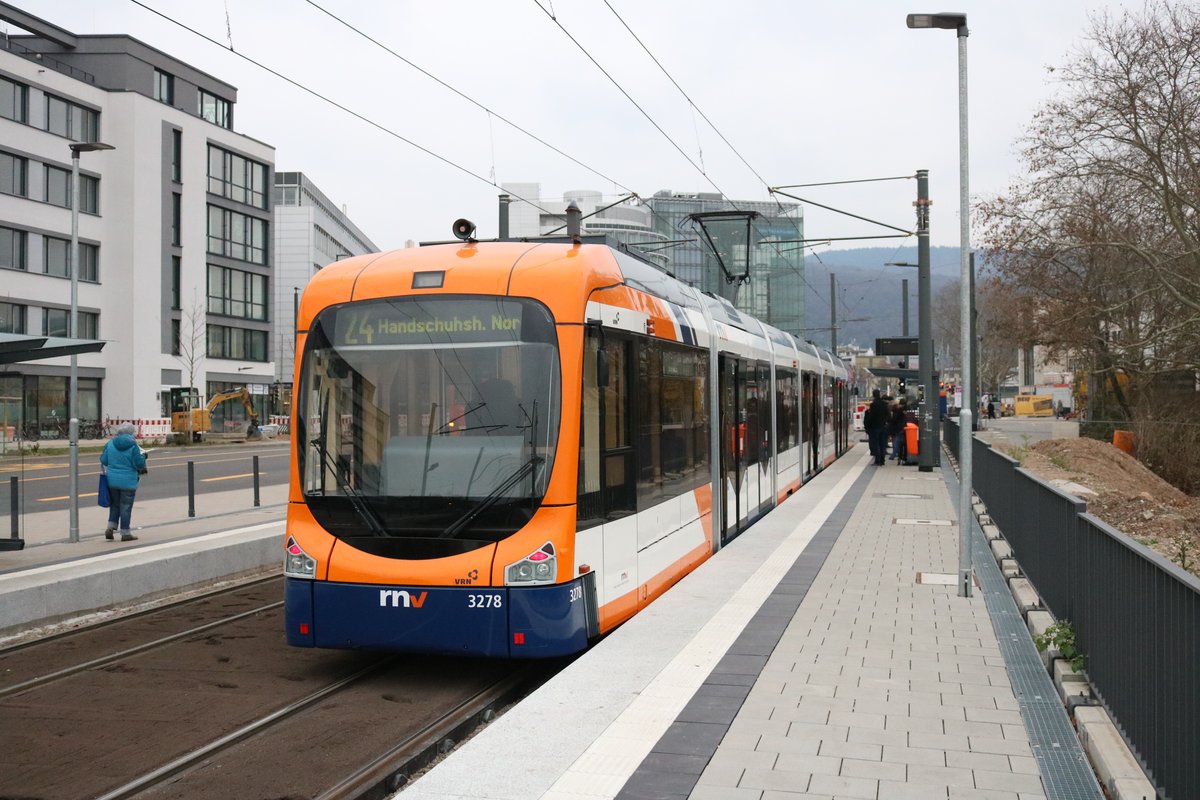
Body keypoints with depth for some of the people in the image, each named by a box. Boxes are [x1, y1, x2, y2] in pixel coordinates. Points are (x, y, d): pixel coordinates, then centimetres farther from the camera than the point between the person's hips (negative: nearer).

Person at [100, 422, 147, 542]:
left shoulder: (110, 443, -1)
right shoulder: (133, 445, -14)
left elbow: (104, 461, 4)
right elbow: (139, 464, -14)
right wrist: (143, 457, 6)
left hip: (112, 480, 4)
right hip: (127, 481, -4)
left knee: (115, 504, 20)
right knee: (126, 506, 4)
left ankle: (111, 527, 8)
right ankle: (125, 533, 9)